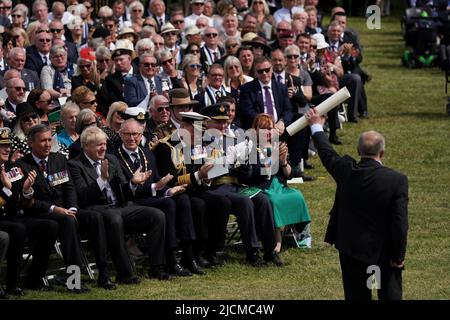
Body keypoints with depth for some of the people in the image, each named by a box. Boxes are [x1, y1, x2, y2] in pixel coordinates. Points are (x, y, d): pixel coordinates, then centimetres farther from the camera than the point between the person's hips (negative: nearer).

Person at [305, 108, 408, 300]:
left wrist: (316, 126, 30)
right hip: (383, 249, -3)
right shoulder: (397, 180, -18)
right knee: (390, 294, 9)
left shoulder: (345, 170, -10)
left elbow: (327, 154, 13)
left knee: (356, 295, 11)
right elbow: (400, 223, -18)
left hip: (351, 248, 3)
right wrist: (399, 256, -7)